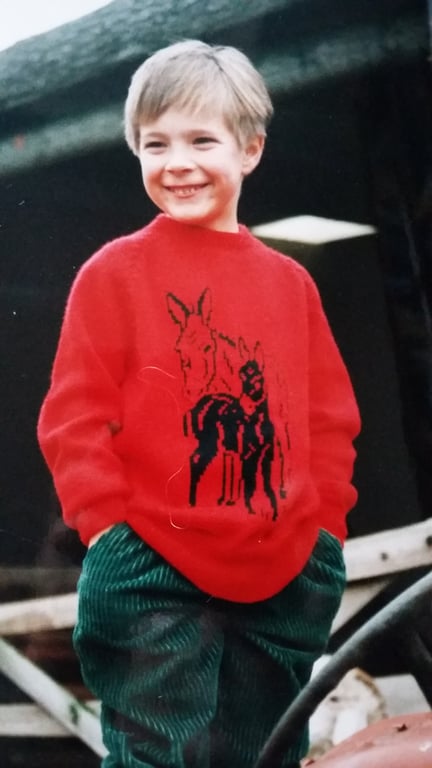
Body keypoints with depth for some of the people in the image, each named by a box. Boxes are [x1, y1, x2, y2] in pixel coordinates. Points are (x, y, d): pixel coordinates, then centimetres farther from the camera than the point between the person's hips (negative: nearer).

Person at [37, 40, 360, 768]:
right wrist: (109, 527, -11)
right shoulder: (115, 272, -1)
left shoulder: (289, 282, 10)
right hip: (153, 578, -4)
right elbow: (73, 415, -4)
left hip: (284, 581, 5)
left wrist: (324, 524, 6)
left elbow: (330, 415, 15)